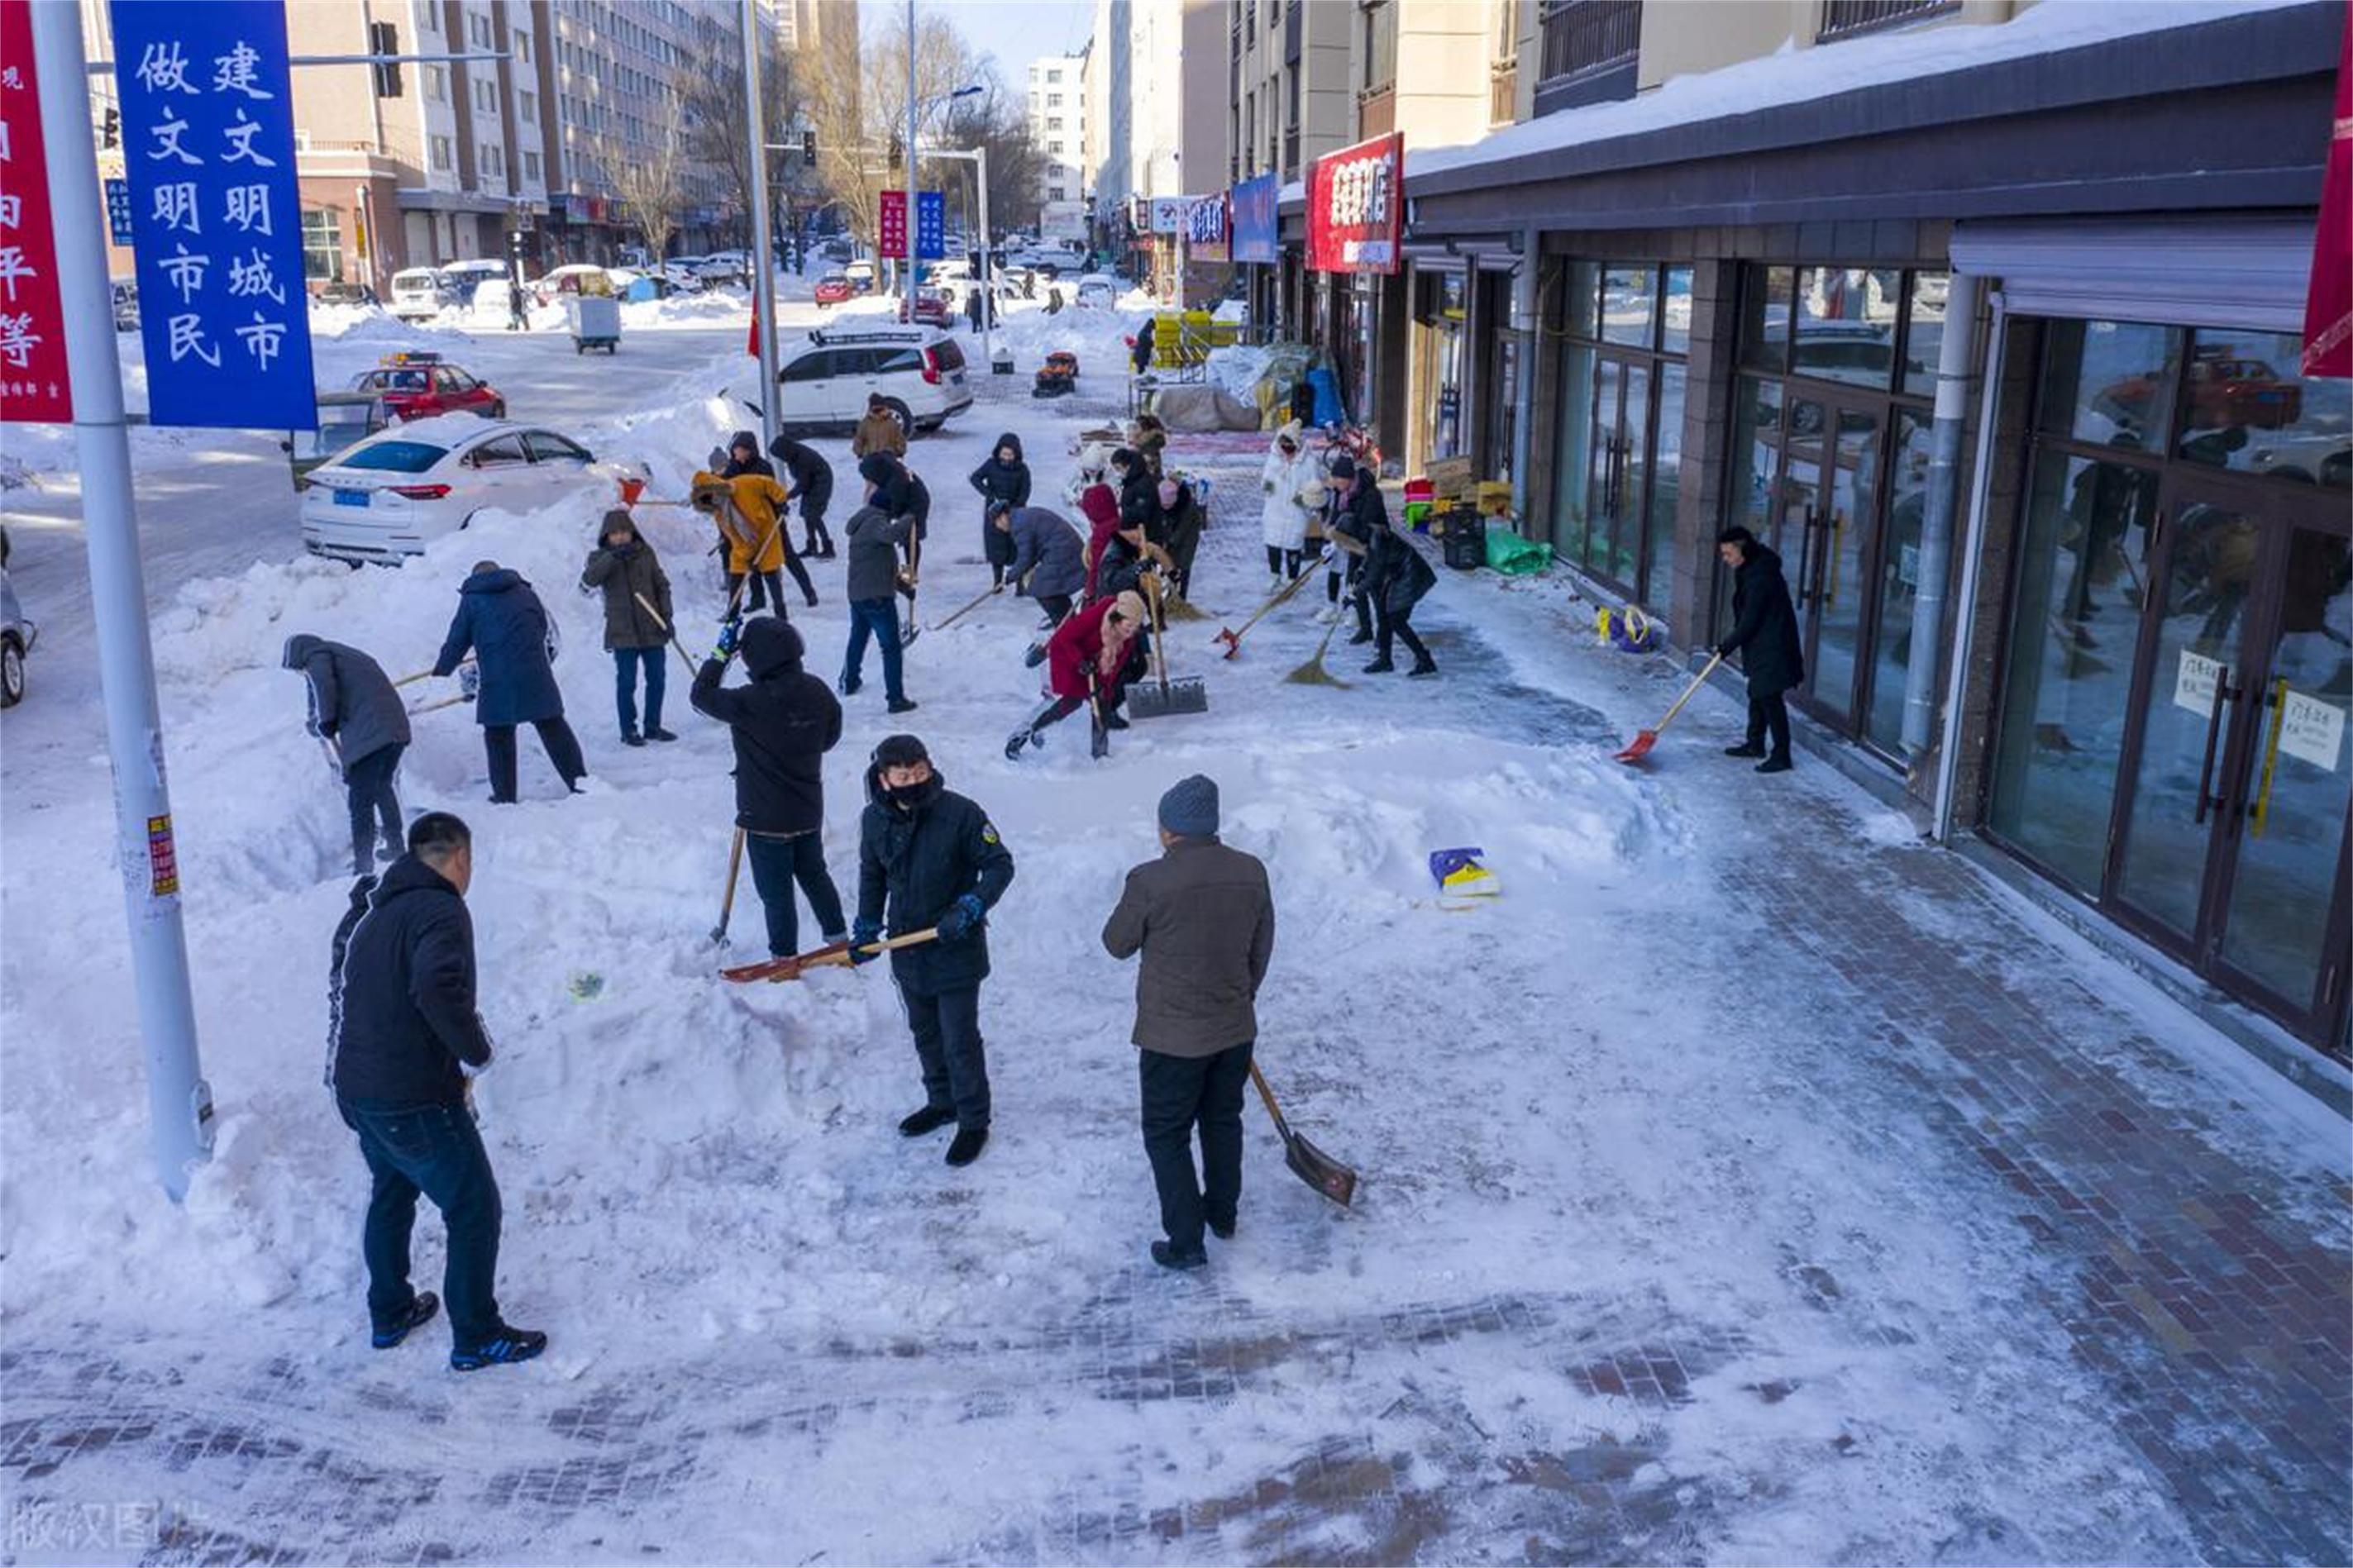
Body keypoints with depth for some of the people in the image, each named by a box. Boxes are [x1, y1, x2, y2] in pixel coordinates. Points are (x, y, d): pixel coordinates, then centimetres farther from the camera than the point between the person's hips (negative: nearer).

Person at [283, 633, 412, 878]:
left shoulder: (317, 656, 6)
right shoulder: (350, 656, 31)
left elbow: (324, 685, -14)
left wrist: (325, 723, -5)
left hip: (367, 736, -8)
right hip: (397, 727, 8)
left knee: (360, 800, -3)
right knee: (382, 787, 27)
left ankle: (363, 864, -5)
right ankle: (395, 847, 37)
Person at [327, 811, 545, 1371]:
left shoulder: (367, 910, 10)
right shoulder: (440, 910, -18)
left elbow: (346, 986, 21)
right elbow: (439, 987, -34)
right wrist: (476, 1050, -21)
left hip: (355, 1088, 9)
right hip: (414, 1100, -9)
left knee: (391, 1194, 28)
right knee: (475, 1208, 4)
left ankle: (389, 1313, 41)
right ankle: (476, 1336, 12)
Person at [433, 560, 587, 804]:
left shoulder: (471, 600, 7)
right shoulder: (525, 592, 15)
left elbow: (457, 641, 9)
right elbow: (546, 631, 19)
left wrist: (440, 672, 21)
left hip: (498, 682, -3)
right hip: (536, 675, 3)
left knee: (498, 735, 7)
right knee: (553, 727, 10)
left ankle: (504, 795, 9)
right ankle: (580, 781, 9)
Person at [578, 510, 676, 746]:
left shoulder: (646, 553, 5)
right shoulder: (600, 557, -1)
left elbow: (662, 586, 10)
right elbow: (588, 580, -20)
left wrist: (666, 617, 1)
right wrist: (613, 556, -28)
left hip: (652, 629, 3)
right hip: (622, 633, -3)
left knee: (657, 679, 8)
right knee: (626, 682, -2)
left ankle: (653, 726, 22)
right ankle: (628, 730, 8)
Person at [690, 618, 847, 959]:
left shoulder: (751, 703, -27)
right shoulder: (817, 692, -9)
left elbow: (701, 695, -13)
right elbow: (830, 737, 7)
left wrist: (721, 653, -8)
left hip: (766, 818, -6)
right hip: (809, 811, 6)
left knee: (776, 891, 9)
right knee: (814, 874, 26)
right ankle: (839, 939, 36)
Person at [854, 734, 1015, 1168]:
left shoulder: (960, 813, -21)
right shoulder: (875, 820, -5)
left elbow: (1000, 864, -13)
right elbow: (872, 876, 12)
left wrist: (971, 907, -26)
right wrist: (866, 929, 9)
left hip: (955, 950, -5)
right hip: (908, 949, 5)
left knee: (961, 1041, 2)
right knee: (925, 1034, 21)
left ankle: (974, 1123, 19)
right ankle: (942, 1103, 41)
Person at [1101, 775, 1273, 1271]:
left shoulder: (1151, 880, -22)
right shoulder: (1251, 872, -5)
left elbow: (1118, 944, -6)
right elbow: (1261, 951, 7)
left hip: (1173, 1037, -5)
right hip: (1236, 1029, 5)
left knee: (1166, 1134, 11)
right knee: (1224, 1121, 24)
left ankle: (1185, 1241, 13)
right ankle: (1223, 1213, 41)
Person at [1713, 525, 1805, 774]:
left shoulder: (1761, 576, -23)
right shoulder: (1751, 570, 9)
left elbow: (1749, 621, -21)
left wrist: (1727, 646, -12)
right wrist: (1729, 644, 14)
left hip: (1772, 649, -11)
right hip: (1761, 646, 11)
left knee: (1770, 698, -6)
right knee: (1757, 695, 19)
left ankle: (1781, 755, 0)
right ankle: (1755, 744, 32)